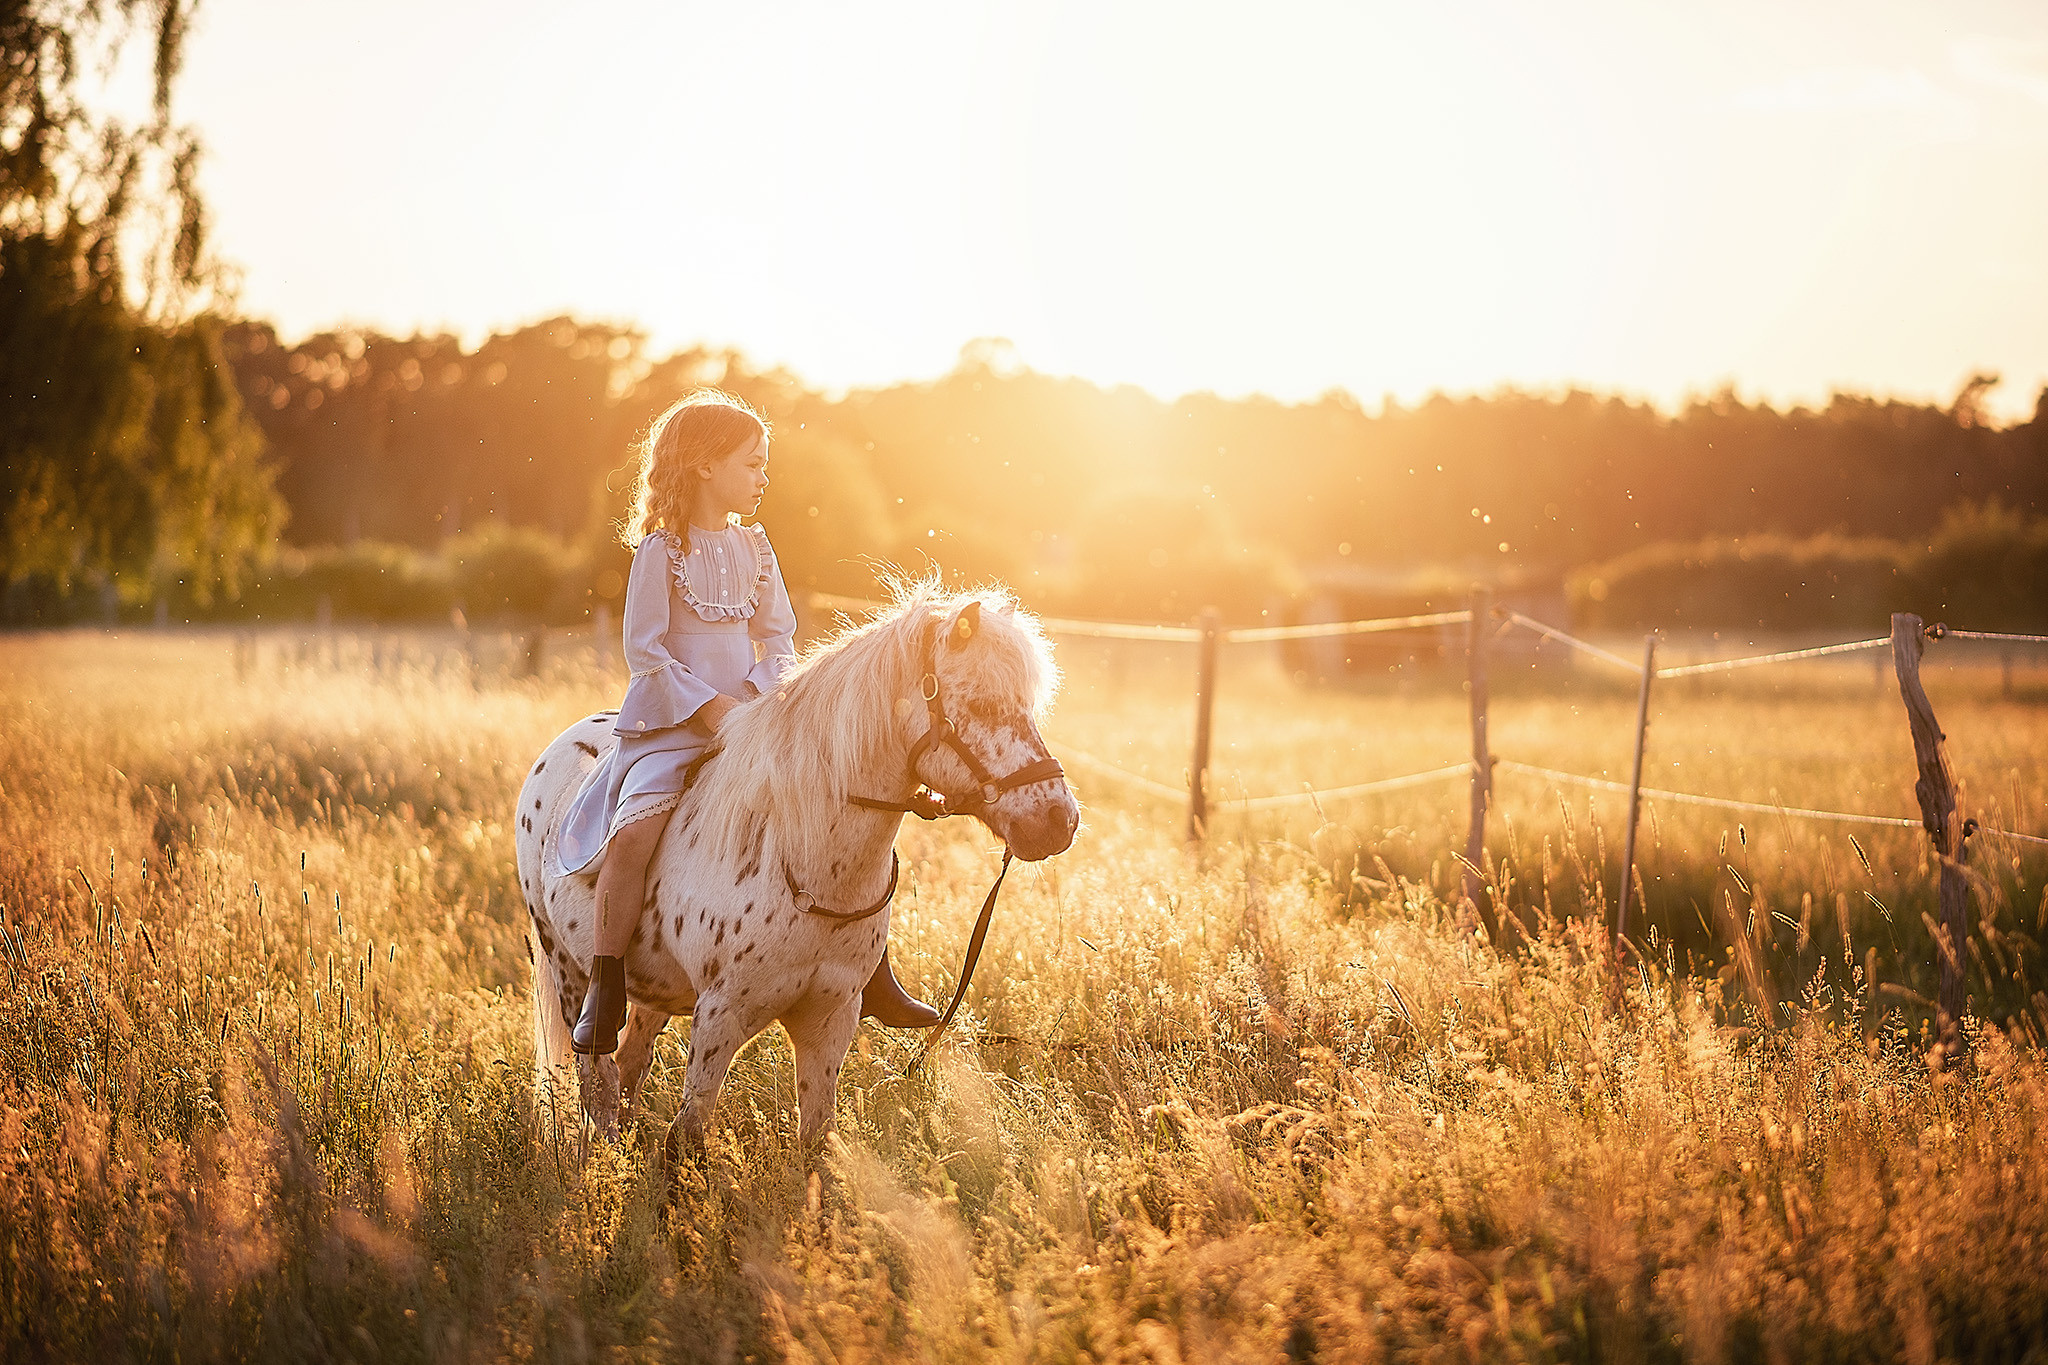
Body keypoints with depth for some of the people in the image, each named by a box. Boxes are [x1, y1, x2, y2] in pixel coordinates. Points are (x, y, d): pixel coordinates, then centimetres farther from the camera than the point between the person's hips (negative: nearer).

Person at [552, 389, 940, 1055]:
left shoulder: (752, 548, 11)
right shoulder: (662, 550, -7)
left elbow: (779, 634, 15)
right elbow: (644, 650, -9)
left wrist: (764, 689, -4)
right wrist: (705, 705, -17)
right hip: (670, 723, -6)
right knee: (632, 834, -28)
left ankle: (873, 977, 8)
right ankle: (604, 996, -17)